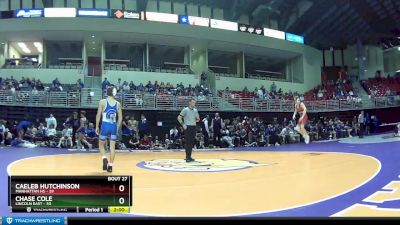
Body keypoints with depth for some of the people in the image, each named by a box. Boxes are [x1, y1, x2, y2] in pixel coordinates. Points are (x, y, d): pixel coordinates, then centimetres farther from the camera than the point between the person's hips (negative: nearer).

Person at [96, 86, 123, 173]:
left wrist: (97, 127, 4)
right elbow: (120, 118, 7)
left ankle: (104, 159, -6)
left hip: (105, 125, -2)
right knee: (112, 147, 6)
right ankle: (110, 166, 6)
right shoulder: (118, 104, 5)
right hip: (113, 126, 2)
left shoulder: (102, 102, -3)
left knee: (101, 145, 16)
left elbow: (98, 115, -4)